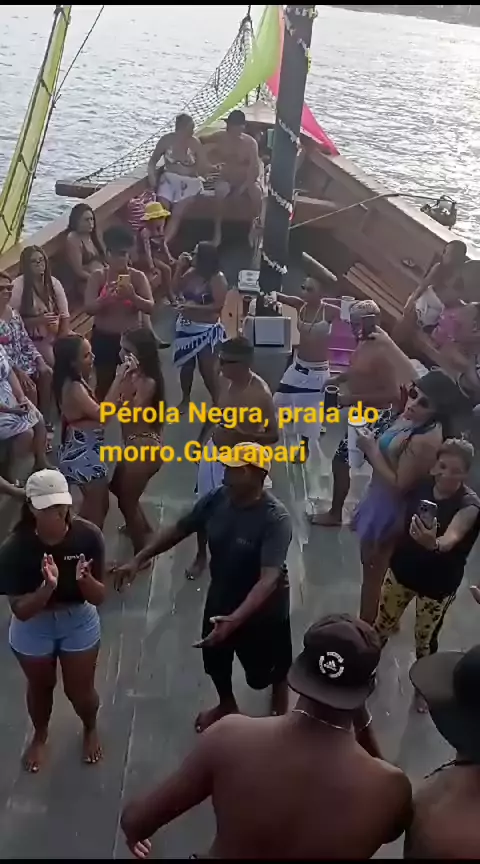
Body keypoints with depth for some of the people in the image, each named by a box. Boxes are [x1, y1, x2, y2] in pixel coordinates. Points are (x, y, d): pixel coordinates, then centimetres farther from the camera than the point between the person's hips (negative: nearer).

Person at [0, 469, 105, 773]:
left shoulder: (88, 536, -26)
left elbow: (99, 598, -18)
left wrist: (85, 579, -40)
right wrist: (48, 587, -42)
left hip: (79, 623, 0)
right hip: (33, 629, 0)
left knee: (81, 690, 14)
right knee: (41, 686, 23)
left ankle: (91, 729, 50)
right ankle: (40, 736, 56)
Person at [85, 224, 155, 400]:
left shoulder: (138, 276, -4)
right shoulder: (98, 276, -4)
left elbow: (150, 308, -11)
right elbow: (89, 308, -11)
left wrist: (133, 297, -31)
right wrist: (106, 297, -31)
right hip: (103, 339, 0)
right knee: (104, 384, 10)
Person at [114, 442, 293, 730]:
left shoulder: (276, 518, -33)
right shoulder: (217, 499, -15)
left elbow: (269, 578, -39)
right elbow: (179, 530, -2)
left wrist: (235, 619, -50)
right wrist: (138, 560, -4)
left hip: (263, 608, -5)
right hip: (221, 597, 6)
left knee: (269, 669, 19)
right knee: (214, 658, 26)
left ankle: (281, 716, 53)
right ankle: (227, 705, 58)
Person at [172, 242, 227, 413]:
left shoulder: (217, 278, -16)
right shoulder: (191, 273, 0)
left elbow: (219, 306, -21)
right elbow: (175, 290, 5)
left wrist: (193, 307, -26)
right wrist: (180, 268, -5)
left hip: (206, 329, -6)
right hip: (186, 326, 6)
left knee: (208, 369, -1)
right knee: (186, 365, 17)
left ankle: (217, 403, 15)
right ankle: (185, 400, 35)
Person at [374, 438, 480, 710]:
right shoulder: (422, 485, -10)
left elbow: (452, 537, -43)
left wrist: (434, 544, -64)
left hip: (438, 584, -4)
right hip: (403, 570, 4)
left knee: (426, 639, 14)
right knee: (382, 625, 18)